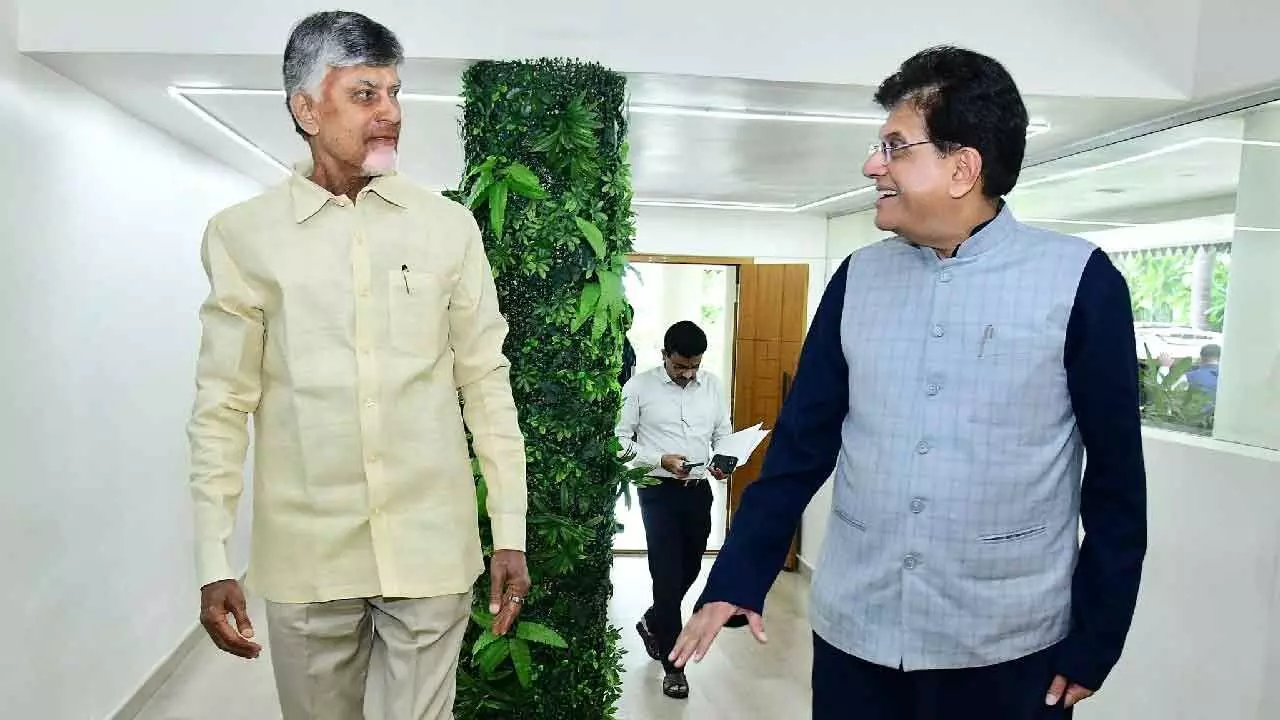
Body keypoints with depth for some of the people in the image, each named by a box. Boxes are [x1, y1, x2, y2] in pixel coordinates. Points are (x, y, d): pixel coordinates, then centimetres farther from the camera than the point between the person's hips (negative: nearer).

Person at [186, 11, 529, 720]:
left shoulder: (449, 226, 1)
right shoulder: (243, 234, -1)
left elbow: (486, 383, 2)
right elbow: (222, 406, 1)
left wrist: (511, 532, 1)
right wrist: (213, 562, -2)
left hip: (431, 547, 0)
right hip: (304, 554, 0)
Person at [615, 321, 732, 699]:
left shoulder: (712, 385, 4)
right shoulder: (639, 387, -7)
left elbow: (724, 434, 12)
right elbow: (621, 441, -6)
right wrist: (661, 461, -19)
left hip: (699, 490, 5)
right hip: (659, 491, -4)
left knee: (690, 569, 15)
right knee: (667, 574, -4)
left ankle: (651, 622, 43)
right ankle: (673, 664, 9)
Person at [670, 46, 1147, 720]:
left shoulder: (1079, 280, -8)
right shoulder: (859, 278, 2)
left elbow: (1115, 474, -4)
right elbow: (802, 442, 3)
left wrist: (1095, 640, -2)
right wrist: (737, 577, -1)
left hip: (1007, 647, -2)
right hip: (850, 631, 3)